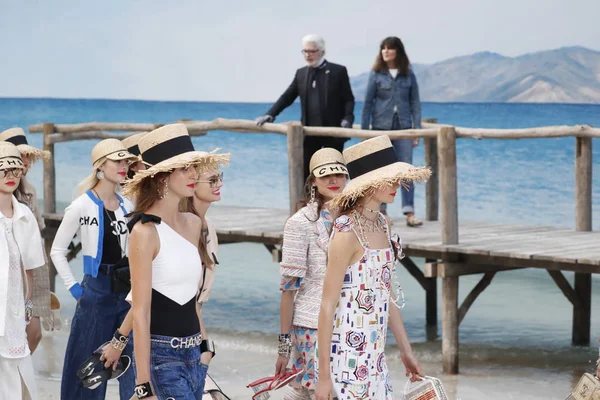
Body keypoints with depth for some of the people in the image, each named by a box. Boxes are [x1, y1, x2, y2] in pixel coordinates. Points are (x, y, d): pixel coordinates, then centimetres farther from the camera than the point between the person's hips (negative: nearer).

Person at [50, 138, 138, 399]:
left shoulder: (127, 207, 7)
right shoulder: (82, 207, -7)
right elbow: (57, 251, -3)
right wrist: (73, 287, -7)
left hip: (126, 289, 4)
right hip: (96, 291, -4)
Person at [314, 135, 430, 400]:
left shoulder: (380, 225, 9)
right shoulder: (348, 232, -14)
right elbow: (328, 305, -15)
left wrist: (406, 351, 18)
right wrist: (324, 374, -16)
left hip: (374, 355, 8)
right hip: (348, 355, -8)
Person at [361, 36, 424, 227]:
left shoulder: (408, 74, 4)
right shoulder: (376, 74, 1)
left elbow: (415, 102, 5)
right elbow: (368, 103, 2)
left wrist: (417, 129, -1)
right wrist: (364, 131, -1)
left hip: (403, 127, 1)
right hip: (381, 126, 0)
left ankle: (409, 213, -7)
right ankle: (381, 211, 14)